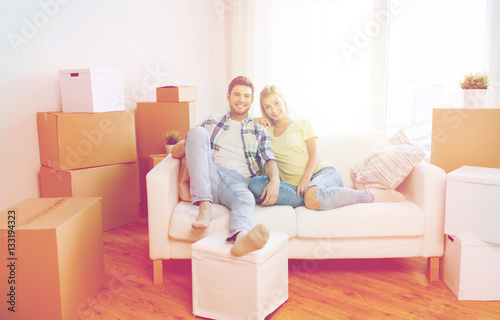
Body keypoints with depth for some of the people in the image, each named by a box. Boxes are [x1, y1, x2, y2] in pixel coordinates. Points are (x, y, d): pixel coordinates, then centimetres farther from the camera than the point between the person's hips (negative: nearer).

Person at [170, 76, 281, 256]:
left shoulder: (260, 131, 23)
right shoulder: (211, 123, 24)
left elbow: (269, 160, 7)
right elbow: (175, 153, 19)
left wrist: (274, 180, -18)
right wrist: (186, 145, -8)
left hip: (238, 180, -1)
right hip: (211, 176, 1)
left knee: (247, 200, -37)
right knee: (197, 131, -22)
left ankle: (241, 238, -73)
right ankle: (204, 206, -33)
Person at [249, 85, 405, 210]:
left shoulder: (303, 124, 17)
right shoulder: (266, 131, 23)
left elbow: (314, 154, 4)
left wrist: (306, 178, -15)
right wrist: (256, 121, 11)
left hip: (323, 172, -2)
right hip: (295, 185, 3)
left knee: (313, 197, -42)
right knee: (255, 184, -29)